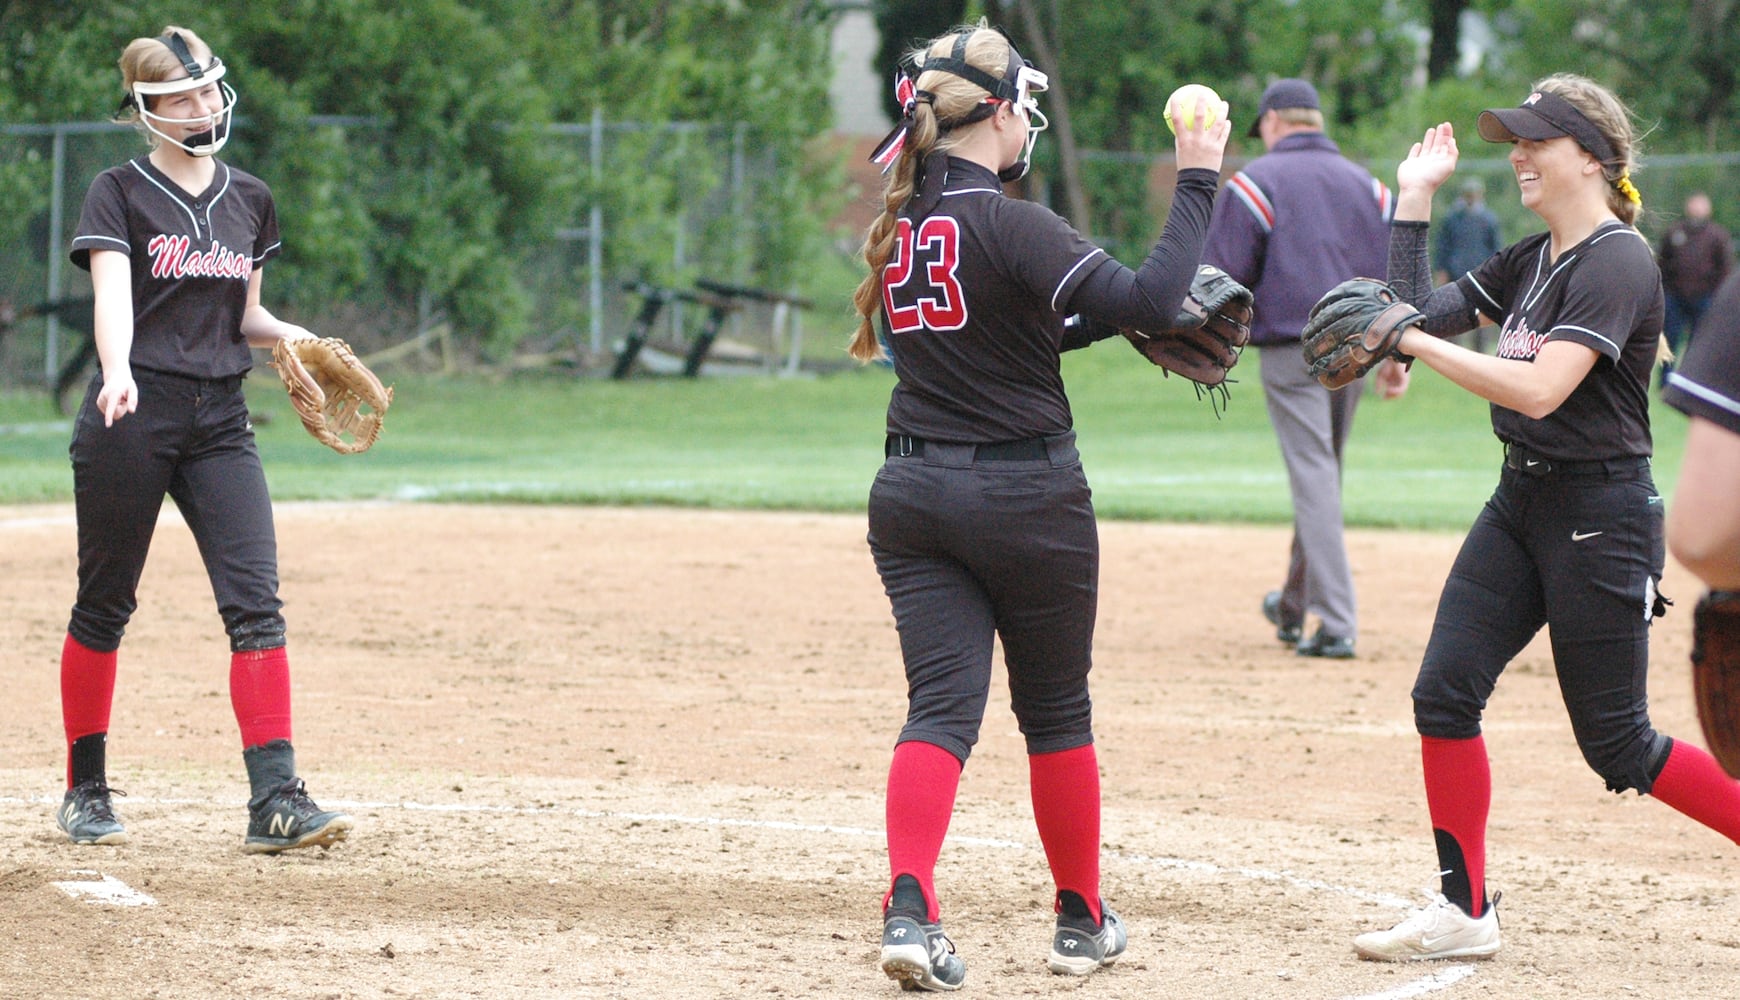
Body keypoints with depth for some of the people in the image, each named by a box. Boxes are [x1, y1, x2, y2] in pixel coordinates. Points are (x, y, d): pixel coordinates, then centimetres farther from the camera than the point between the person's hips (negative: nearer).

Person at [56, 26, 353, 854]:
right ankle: (85, 791, 20)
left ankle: (275, 801, -15)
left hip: (218, 421, 4)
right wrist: (117, 371, -37)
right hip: (132, 415, -4)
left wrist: (291, 337, -1)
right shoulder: (121, 194, -3)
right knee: (105, 604, 5)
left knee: (255, 601, -10)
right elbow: (112, 295, -18)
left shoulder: (248, 201, 13)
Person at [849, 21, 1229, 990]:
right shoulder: (1008, 224, -16)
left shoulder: (899, 225, 8)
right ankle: (1082, 920, 22)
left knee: (943, 702, -1)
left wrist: (1108, 315, 15)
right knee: (1057, 710, 11)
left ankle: (909, 909, -20)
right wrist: (1198, 184, -15)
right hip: (1027, 496, -5)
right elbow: (1146, 300, -23)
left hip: (913, 492, 5)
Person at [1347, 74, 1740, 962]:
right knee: (1444, 691, -2)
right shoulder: (1530, 261, 11)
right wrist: (1414, 201, 10)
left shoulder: (1615, 264, -17)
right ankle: (1464, 913, 3)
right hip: (1521, 501, 8)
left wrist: (1408, 341, -26)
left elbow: (1540, 388, -28)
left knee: (1615, 744, -3)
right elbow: (1425, 317, 15)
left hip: (1600, 514, -8)